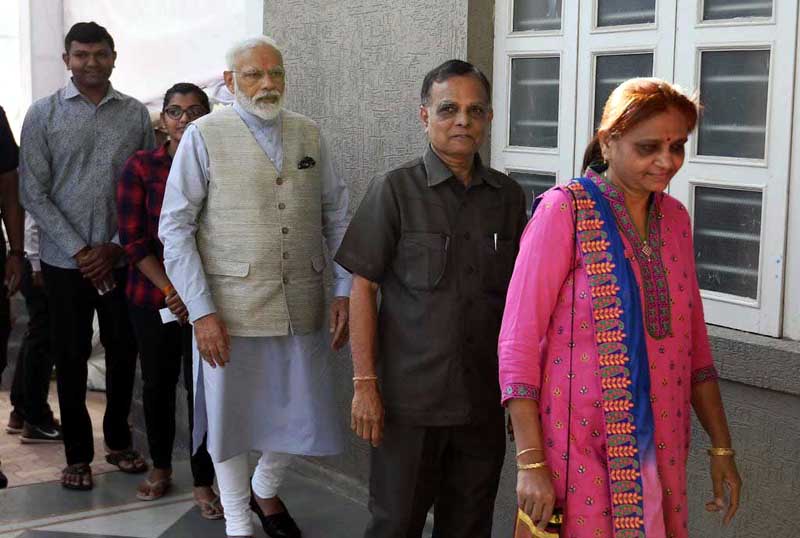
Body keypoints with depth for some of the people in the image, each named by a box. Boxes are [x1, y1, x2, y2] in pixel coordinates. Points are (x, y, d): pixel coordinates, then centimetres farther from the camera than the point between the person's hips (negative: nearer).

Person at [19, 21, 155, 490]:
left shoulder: (136, 114, 4)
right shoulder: (44, 114, -1)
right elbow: (33, 192, -3)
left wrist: (116, 246, -6)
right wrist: (79, 251, -10)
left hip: (123, 258, 2)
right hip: (66, 261, -1)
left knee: (124, 353, 10)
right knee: (72, 358, 6)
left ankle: (119, 440, 28)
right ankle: (78, 454, 19)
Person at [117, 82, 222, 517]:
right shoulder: (140, 167, -1)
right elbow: (133, 239, -4)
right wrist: (170, 289, -12)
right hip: (152, 296, 1)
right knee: (157, 383, 13)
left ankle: (203, 483, 10)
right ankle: (160, 467, 32)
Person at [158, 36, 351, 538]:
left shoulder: (309, 134, 7)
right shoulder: (205, 135, -4)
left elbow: (337, 218, 11)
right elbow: (175, 228, -6)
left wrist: (345, 291, 4)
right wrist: (201, 311, -12)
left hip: (301, 307, 3)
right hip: (229, 308, -3)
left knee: (303, 417, 11)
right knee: (232, 419, 9)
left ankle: (266, 491, 42)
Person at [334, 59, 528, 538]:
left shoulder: (508, 196, 6)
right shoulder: (394, 191, -4)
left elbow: (516, 297, 13)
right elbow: (363, 288, -6)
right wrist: (365, 385, -11)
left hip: (484, 399, 4)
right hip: (410, 399, -4)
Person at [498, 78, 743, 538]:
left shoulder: (675, 218, 7)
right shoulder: (565, 211, -10)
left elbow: (693, 344, 14)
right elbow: (518, 341, -12)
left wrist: (722, 447, 12)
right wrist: (530, 461, -16)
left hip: (661, 445, 6)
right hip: (581, 442, -5)